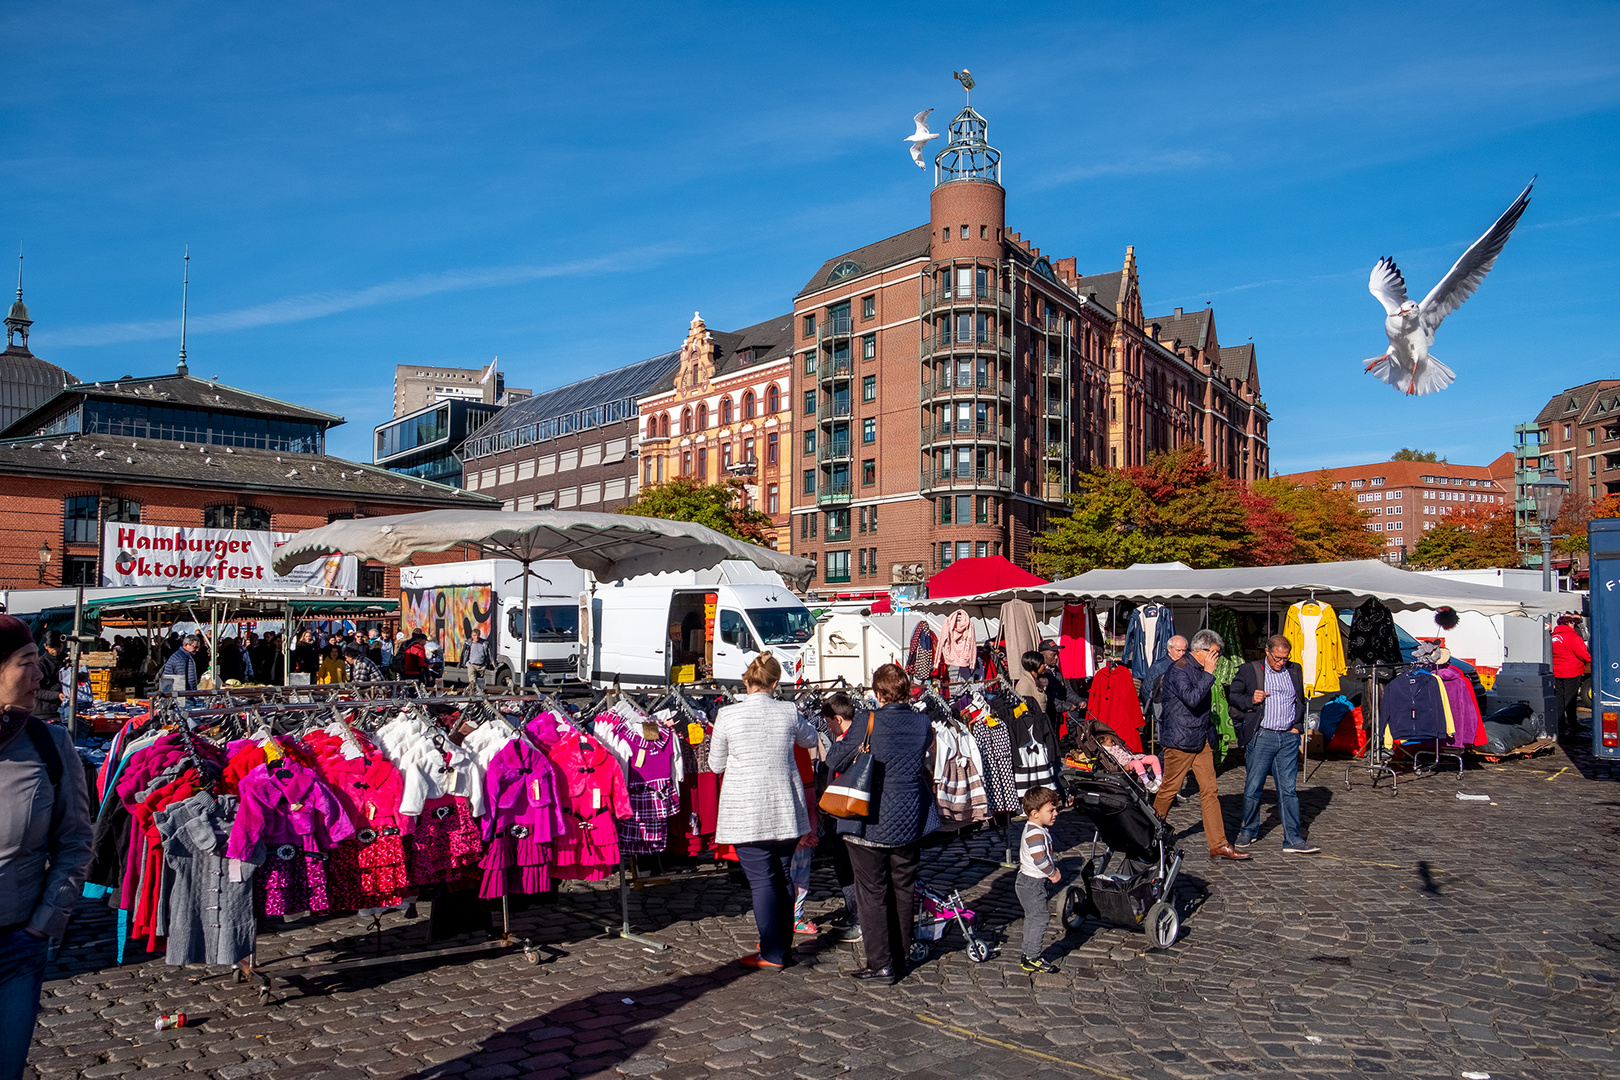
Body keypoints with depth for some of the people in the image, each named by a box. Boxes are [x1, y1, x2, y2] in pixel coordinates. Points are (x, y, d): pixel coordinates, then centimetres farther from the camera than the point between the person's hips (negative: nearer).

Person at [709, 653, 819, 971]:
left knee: (761, 880, 3)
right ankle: (784, 946, 26)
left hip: (746, 812, -3)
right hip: (786, 810, 3)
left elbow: (716, 764, 3)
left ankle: (773, 954, 7)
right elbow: (811, 739, 18)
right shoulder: (789, 712, -3)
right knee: (783, 877, 15)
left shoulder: (727, 715, -9)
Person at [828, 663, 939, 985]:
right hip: (910, 823, 5)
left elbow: (834, 760, -8)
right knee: (903, 890, 16)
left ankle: (881, 964, 8)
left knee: (872, 894, 6)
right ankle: (900, 959, 26)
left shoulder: (867, 723, -17)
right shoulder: (922, 723, -3)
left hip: (871, 823, -4)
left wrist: (844, 736, 11)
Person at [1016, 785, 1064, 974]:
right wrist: (1053, 873, -15)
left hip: (1031, 882, 11)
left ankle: (1028, 955, 28)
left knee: (1032, 919, 18)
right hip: (1033, 884, -11)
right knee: (1039, 918, -5)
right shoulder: (1035, 834, -25)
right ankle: (1032, 959, 3)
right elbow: (1040, 860, -32)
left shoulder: (1035, 829, 9)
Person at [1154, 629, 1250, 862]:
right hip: (1179, 741, -8)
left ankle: (1218, 845, 6)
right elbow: (1192, 698, -31)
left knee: (1210, 791, 4)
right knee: (1168, 790, 3)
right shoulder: (1178, 670, -16)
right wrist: (1208, 673, -24)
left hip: (1200, 740, 8)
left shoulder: (1201, 670, 11)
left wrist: (1210, 735, 21)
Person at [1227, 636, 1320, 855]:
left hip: (1289, 738, 3)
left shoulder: (1295, 671, 13)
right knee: (1253, 787, 3)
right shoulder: (1249, 670, 1)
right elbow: (1232, 696, 4)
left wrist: (1297, 726, 10)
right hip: (1261, 736, -3)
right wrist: (1250, 700, -14)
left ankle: (1293, 840, 4)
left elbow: (1301, 701, 21)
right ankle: (1247, 831, 21)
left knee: (1289, 789, 1)